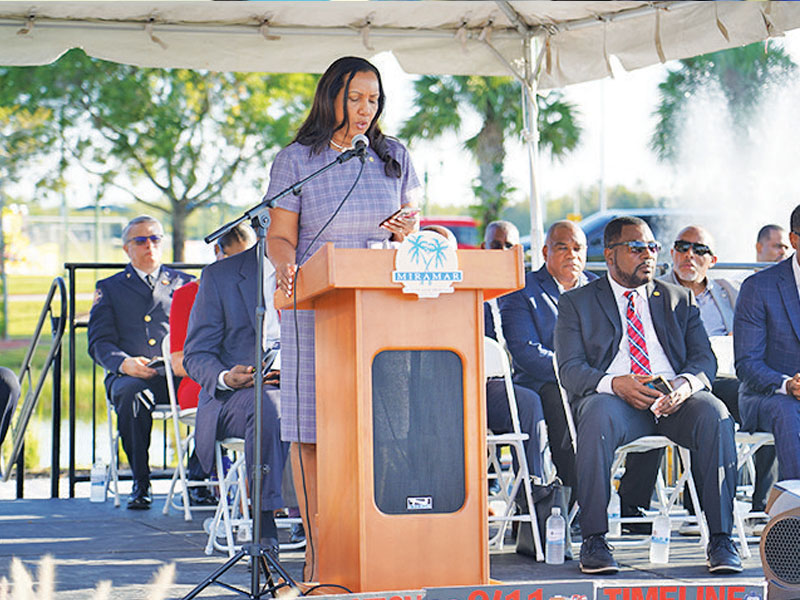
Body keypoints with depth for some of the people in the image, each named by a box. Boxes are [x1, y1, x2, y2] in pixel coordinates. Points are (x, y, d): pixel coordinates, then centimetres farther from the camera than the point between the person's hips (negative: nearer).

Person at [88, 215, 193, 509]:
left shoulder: (184, 283, 23)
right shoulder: (110, 288, 20)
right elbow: (100, 342, 8)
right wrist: (124, 363, -15)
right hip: (131, 375, 0)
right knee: (131, 393, -38)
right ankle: (140, 482, -25)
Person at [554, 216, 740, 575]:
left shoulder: (678, 300, 22)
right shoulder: (577, 302, 14)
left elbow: (704, 358, 11)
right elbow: (570, 370, 1)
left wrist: (685, 384, -15)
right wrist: (616, 384, -20)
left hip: (675, 401, 2)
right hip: (613, 398, -2)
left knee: (714, 413, -31)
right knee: (598, 414, -37)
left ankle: (721, 539, -28)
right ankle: (593, 540, -32)